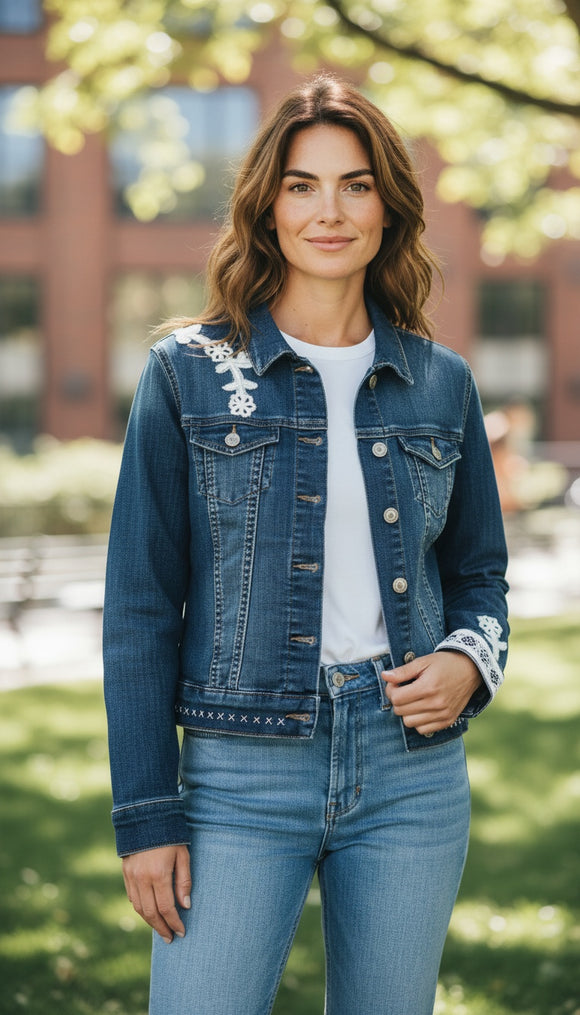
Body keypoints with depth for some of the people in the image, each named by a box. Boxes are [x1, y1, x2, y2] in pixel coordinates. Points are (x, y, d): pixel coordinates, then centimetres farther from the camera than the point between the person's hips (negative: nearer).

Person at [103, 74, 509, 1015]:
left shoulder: (441, 384, 6)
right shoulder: (191, 372, -1)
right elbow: (142, 603, -2)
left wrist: (470, 662, -6)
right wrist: (146, 816, -7)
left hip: (411, 772, 3)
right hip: (242, 773, -3)